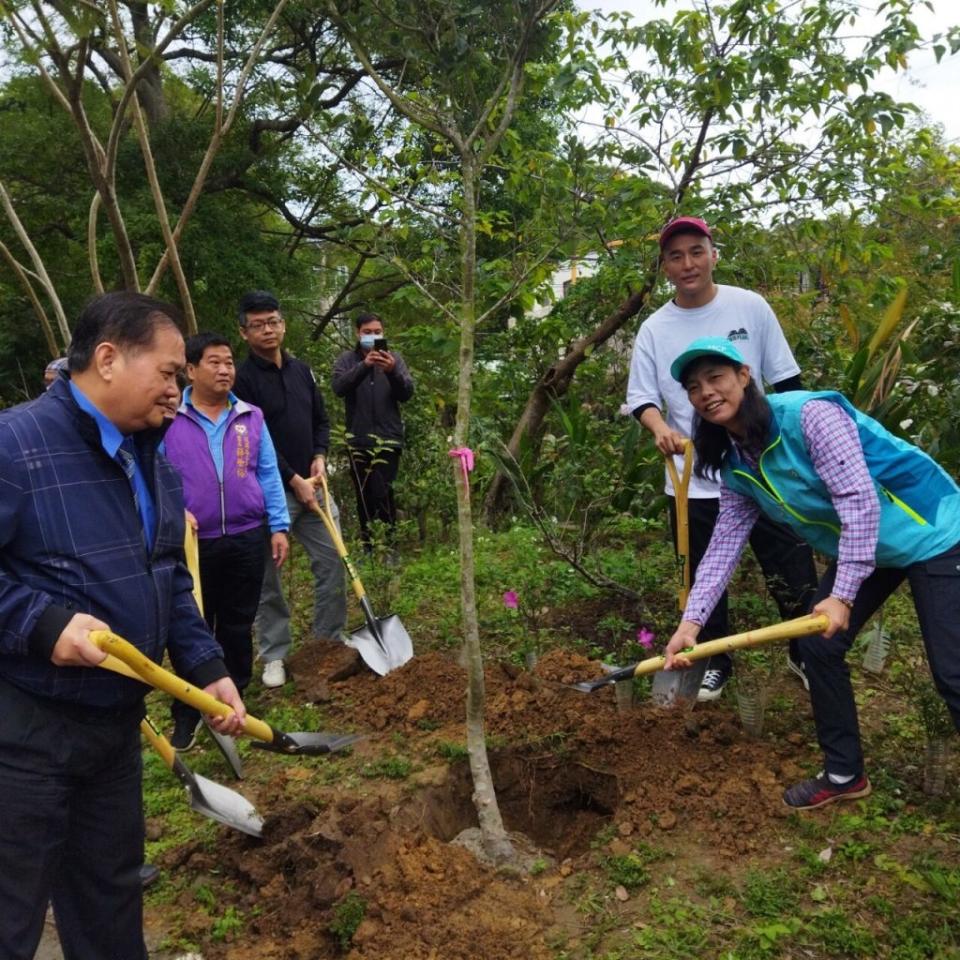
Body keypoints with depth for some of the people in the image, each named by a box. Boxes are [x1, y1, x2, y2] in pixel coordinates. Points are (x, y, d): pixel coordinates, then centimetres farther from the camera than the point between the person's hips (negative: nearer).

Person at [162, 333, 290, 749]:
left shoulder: (252, 418, 5)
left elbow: (268, 475, 6)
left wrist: (278, 526, 2)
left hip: (246, 539, 2)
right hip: (191, 542, -2)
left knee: (238, 626, 13)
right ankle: (187, 714, 18)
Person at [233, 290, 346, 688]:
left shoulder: (301, 370, 10)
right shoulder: (243, 379, -10)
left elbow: (320, 419, 18)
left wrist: (319, 457, 0)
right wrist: (293, 479, -15)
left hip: (310, 484, 6)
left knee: (332, 562, 7)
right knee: (267, 577, 3)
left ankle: (330, 640, 23)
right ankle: (274, 655, 16)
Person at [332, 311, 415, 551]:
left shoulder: (394, 358, 5)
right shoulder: (346, 360, 5)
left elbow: (407, 393, -6)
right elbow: (338, 387, -15)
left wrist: (392, 371, -26)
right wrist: (364, 365, -29)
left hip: (388, 436, -1)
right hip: (358, 438, 2)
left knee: (382, 492, -14)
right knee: (363, 496, 8)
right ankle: (368, 547, 19)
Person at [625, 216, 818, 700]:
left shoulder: (750, 307, -1)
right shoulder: (655, 329, 1)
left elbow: (786, 383, 3)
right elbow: (641, 396, -1)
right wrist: (660, 427, -23)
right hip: (693, 480, 1)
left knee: (792, 571, 6)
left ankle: (807, 655, 32)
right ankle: (715, 663, 32)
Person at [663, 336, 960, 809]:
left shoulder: (809, 414, -27)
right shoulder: (737, 469, -4)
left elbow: (859, 499, -29)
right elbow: (723, 546, -4)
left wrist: (843, 594, -30)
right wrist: (691, 621, -14)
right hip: (862, 550, 8)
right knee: (817, 645, 3)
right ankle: (844, 773, 21)